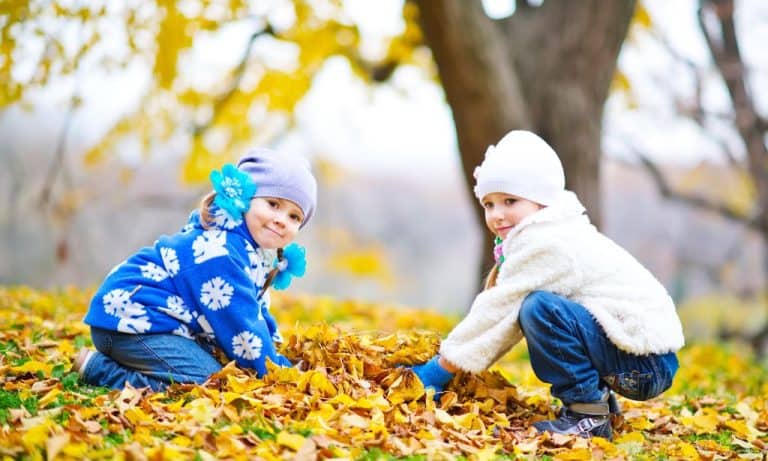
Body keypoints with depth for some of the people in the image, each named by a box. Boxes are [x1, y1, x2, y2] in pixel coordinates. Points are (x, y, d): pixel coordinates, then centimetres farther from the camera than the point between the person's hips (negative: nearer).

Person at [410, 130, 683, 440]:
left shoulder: (546, 246, -18)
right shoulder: (544, 237, 12)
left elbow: (496, 314, -17)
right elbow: (505, 319, 13)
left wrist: (436, 372, -12)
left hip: (648, 365, -10)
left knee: (540, 308, -26)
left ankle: (588, 416, -15)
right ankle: (598, 398, 19)